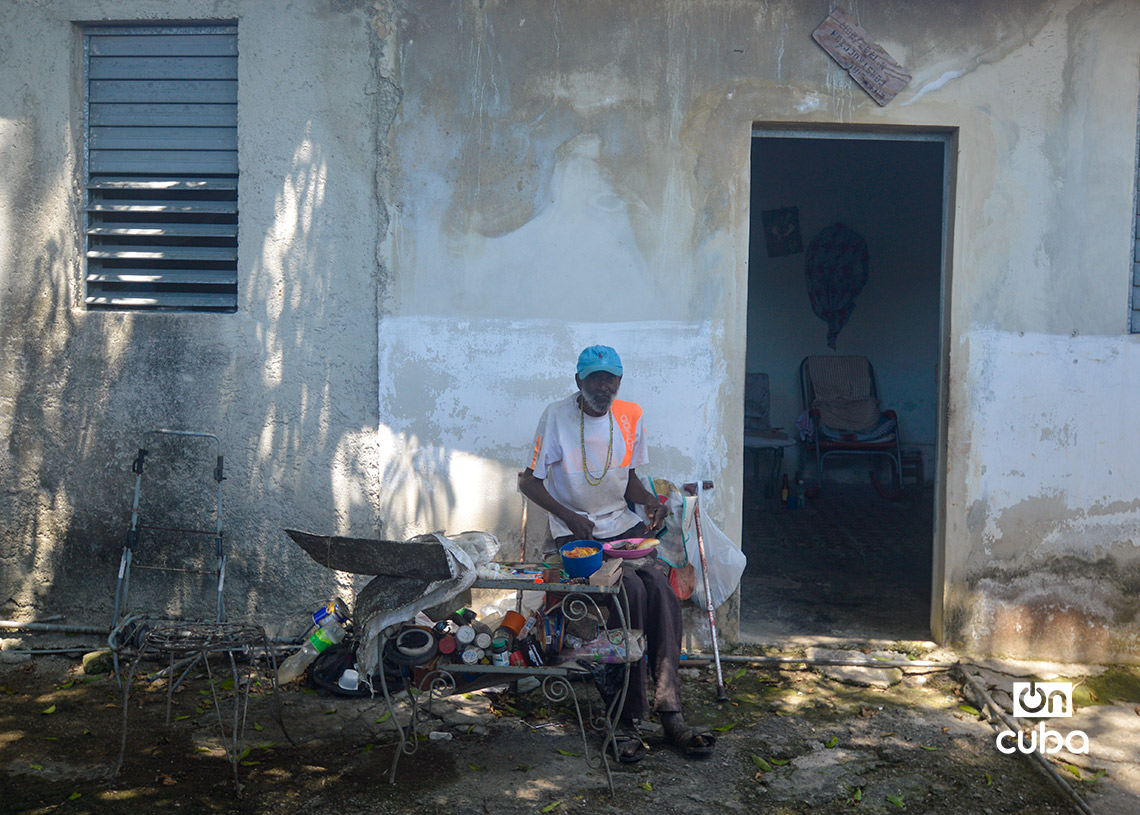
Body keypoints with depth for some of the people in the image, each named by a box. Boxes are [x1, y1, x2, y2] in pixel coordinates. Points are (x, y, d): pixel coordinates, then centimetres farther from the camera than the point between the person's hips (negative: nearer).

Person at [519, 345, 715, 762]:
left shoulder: (630, 416, 8)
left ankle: (670, 713, -21)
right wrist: (568, 516, -18)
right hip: (577, 533, -4)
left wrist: (650, 501, -4)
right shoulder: (557, 416, -6)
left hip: (622, 524, 4)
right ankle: (629, 722, -21)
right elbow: (528, 480, -4)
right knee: (630, 590, -29)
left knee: (660, 587, -24)